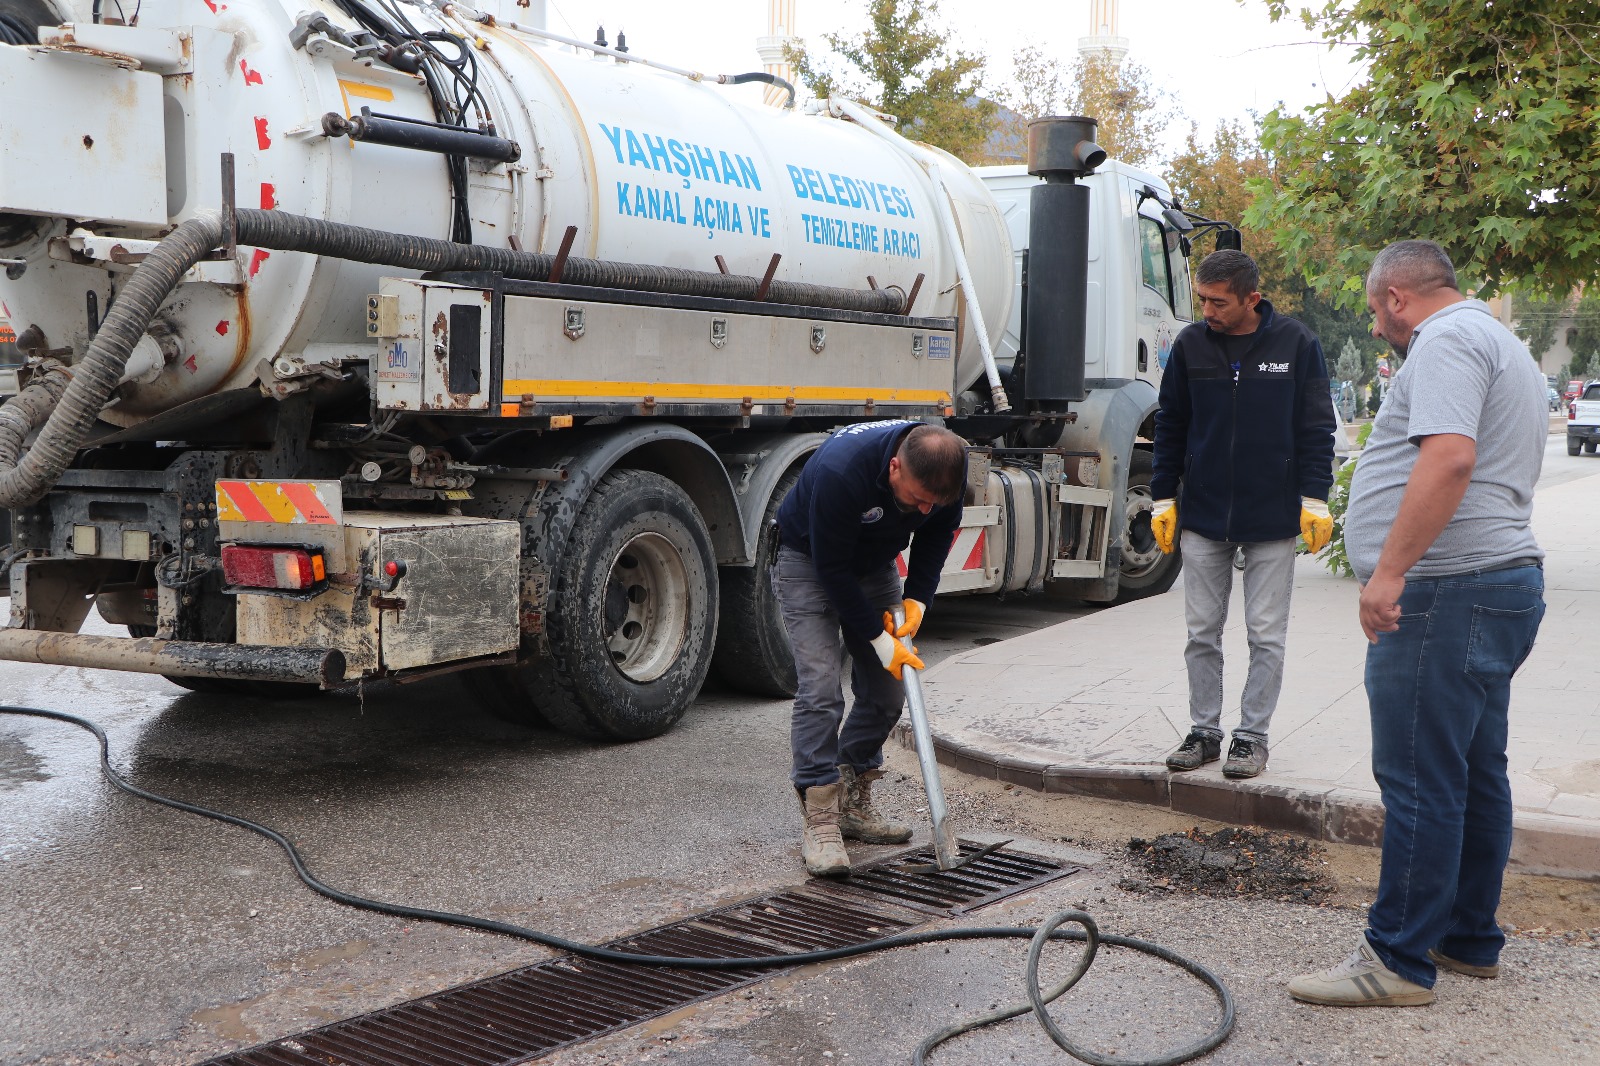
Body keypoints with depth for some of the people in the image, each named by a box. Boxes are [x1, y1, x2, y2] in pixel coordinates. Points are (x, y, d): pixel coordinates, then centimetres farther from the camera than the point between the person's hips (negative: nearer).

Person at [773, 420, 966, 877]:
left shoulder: (945, 466, -22)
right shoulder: (841, 471, -40)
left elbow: (940, 531, -2)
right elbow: (832, 567, -29)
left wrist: (917, 599, -12)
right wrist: (878, 638, -23)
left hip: (875, 561, 6)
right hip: (809, 560, -6)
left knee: (887, 690, 4)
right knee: (820, 686, -17)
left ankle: (852, 804, 18)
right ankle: (820, 822, -15)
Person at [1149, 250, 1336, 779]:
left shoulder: (1296, 344, -5)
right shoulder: (1190, 344, 2)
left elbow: (1317, 428, 0)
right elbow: (1170, 427, 9)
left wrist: (1315, 499, -5)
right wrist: (1163, 498, 7)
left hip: (1273, 518, -2)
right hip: (1202, 517, 3)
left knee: (1266, 636, 4)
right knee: (1202, 633, 7)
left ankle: (1252, 736, 15)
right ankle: (1205, 732, 18)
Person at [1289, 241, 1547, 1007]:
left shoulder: (1446, 340, -11)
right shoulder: (1502, 345, 24)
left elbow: (1450, 457, -26)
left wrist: (1392, 568, -28)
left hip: (1447, 591, -11)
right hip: (1506, 577, 11)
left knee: (1419, 780, -7)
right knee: (1476, 774, 15)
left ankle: (1397, 961, -1)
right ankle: (1470, 940, 25)